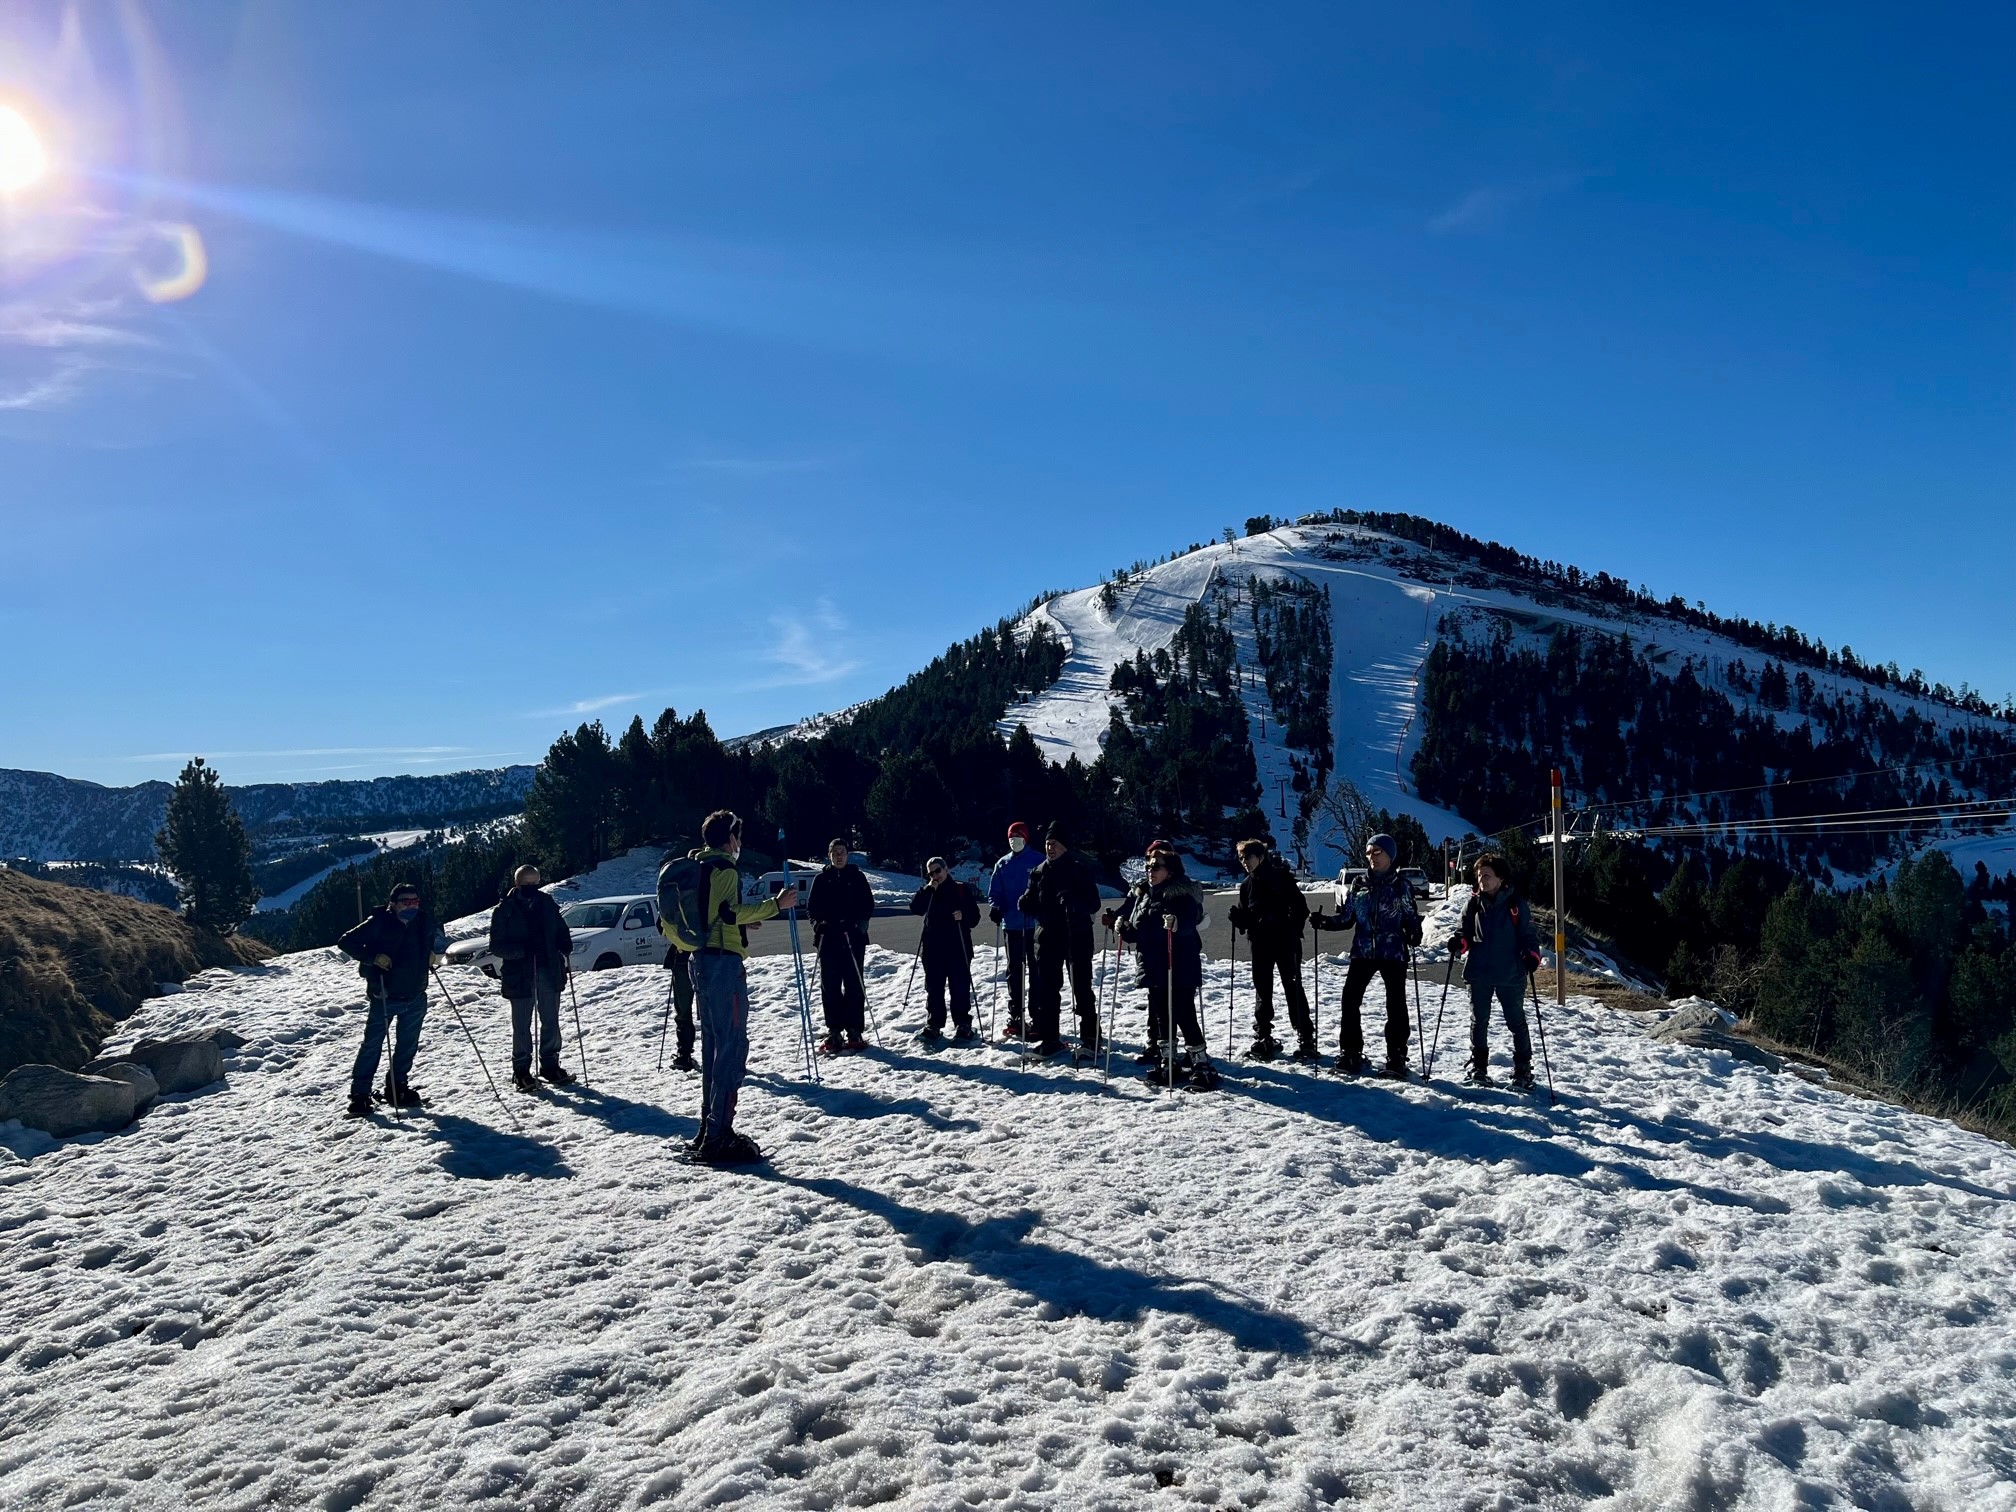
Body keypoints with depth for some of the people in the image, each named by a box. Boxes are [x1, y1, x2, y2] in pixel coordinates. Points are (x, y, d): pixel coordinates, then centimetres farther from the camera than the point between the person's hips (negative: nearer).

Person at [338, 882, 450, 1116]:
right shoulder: (379, 923, -12)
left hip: (415, 997, 5)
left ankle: (398, 1088, 27)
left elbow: (439, 938, 24)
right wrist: (373, 957, -22)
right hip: (384, 997, -5)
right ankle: (360, 1094, 4)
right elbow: (346, 943, -11)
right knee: (372, 1044, -4)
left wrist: (436, 953, 4)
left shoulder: (424, 922, 2)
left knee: (408, 1044, 13)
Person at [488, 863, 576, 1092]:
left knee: (551, 1021, 11)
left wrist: (566, 945, -4)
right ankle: (521, 1070, 12)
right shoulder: (504, 910, -5)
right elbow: (496, 945, -9)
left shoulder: (548, 904, 7)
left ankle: (550, 1064, 22)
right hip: (519, 974, -4)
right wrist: (523, 948, -24)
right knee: (522, 1025, 2)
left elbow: (561, 931, 18)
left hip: (548, 970, 4)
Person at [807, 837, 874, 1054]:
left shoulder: (858, 877, 7)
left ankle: (854, 1030, 5)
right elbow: (811, 907, 11)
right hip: (828, 939, 1)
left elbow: (869, 905, 4)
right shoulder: (821, 879, 9)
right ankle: (834, 1031, 8)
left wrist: (860, 924, -11)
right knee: (830, 986, 2)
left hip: (854, 938, -1)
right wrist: (818, 923, -8)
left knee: (855, 985, 0)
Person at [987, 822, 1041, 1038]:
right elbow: (995, 893, 11)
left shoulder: (1038, 860, -2)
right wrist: (996, 908, -9)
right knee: (1014, 970, 9)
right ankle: (1015, 1017, 15)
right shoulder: (1002, 864, 9)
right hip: (1011, 924, 4)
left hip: (1035, 924, -4)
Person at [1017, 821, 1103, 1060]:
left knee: (1082, 989, -3)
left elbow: (1094, 904, -9)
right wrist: (1024, 903, -9)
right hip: (1047, 938, 5)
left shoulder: (1080, 868, -5)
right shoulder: (1039, 871, 10)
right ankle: (1049, 1038, 17)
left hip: (1077, 938, -5)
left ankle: (1090, 1039, 4)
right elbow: (1033, 904, 14)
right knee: (1046, 989, 8)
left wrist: (1073, 901, -28)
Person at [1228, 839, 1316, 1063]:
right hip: (1260, 944, 6)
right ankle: (1263, 1039, 19)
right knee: (1262, 991, 10)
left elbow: (1300, 906, -10)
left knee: (1293, 988, -3)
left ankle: (1305, 1038, 3)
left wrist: (1293, 930, -23)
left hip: (1285, 943, -6)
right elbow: (1247, 918, 12)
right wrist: (1238, 917, -9)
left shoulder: (1280, 877, -7)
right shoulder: (1247, 885, 9)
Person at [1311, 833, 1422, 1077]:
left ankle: (1396, 1057, 10)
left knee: (1396, 1004, -1)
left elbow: (1410, 917, 5)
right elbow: (1346, 917, 10)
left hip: (1393, 953, -2)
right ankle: (1350, 1053, 7)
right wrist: (1323, 921, -7)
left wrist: (1414, 933, -16)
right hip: (1362, 952, 2)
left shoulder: (1401, 886, 1)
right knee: (1350, 1000, -5)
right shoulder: (1359, 885, 8)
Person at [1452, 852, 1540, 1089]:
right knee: (1478, 1022, 10)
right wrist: (1459, 942, -14)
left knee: (1516, 1022, 6)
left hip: (1510, 974, -3)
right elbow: (1464, 931, 8)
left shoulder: (1516, 903, -2)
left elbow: (1529, 934, -1)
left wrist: (1531, 955, -18)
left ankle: (1523, 1070, 16)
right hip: (1479, 973, 3)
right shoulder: (1473, 904, 5)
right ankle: (1478, 1068, 21)